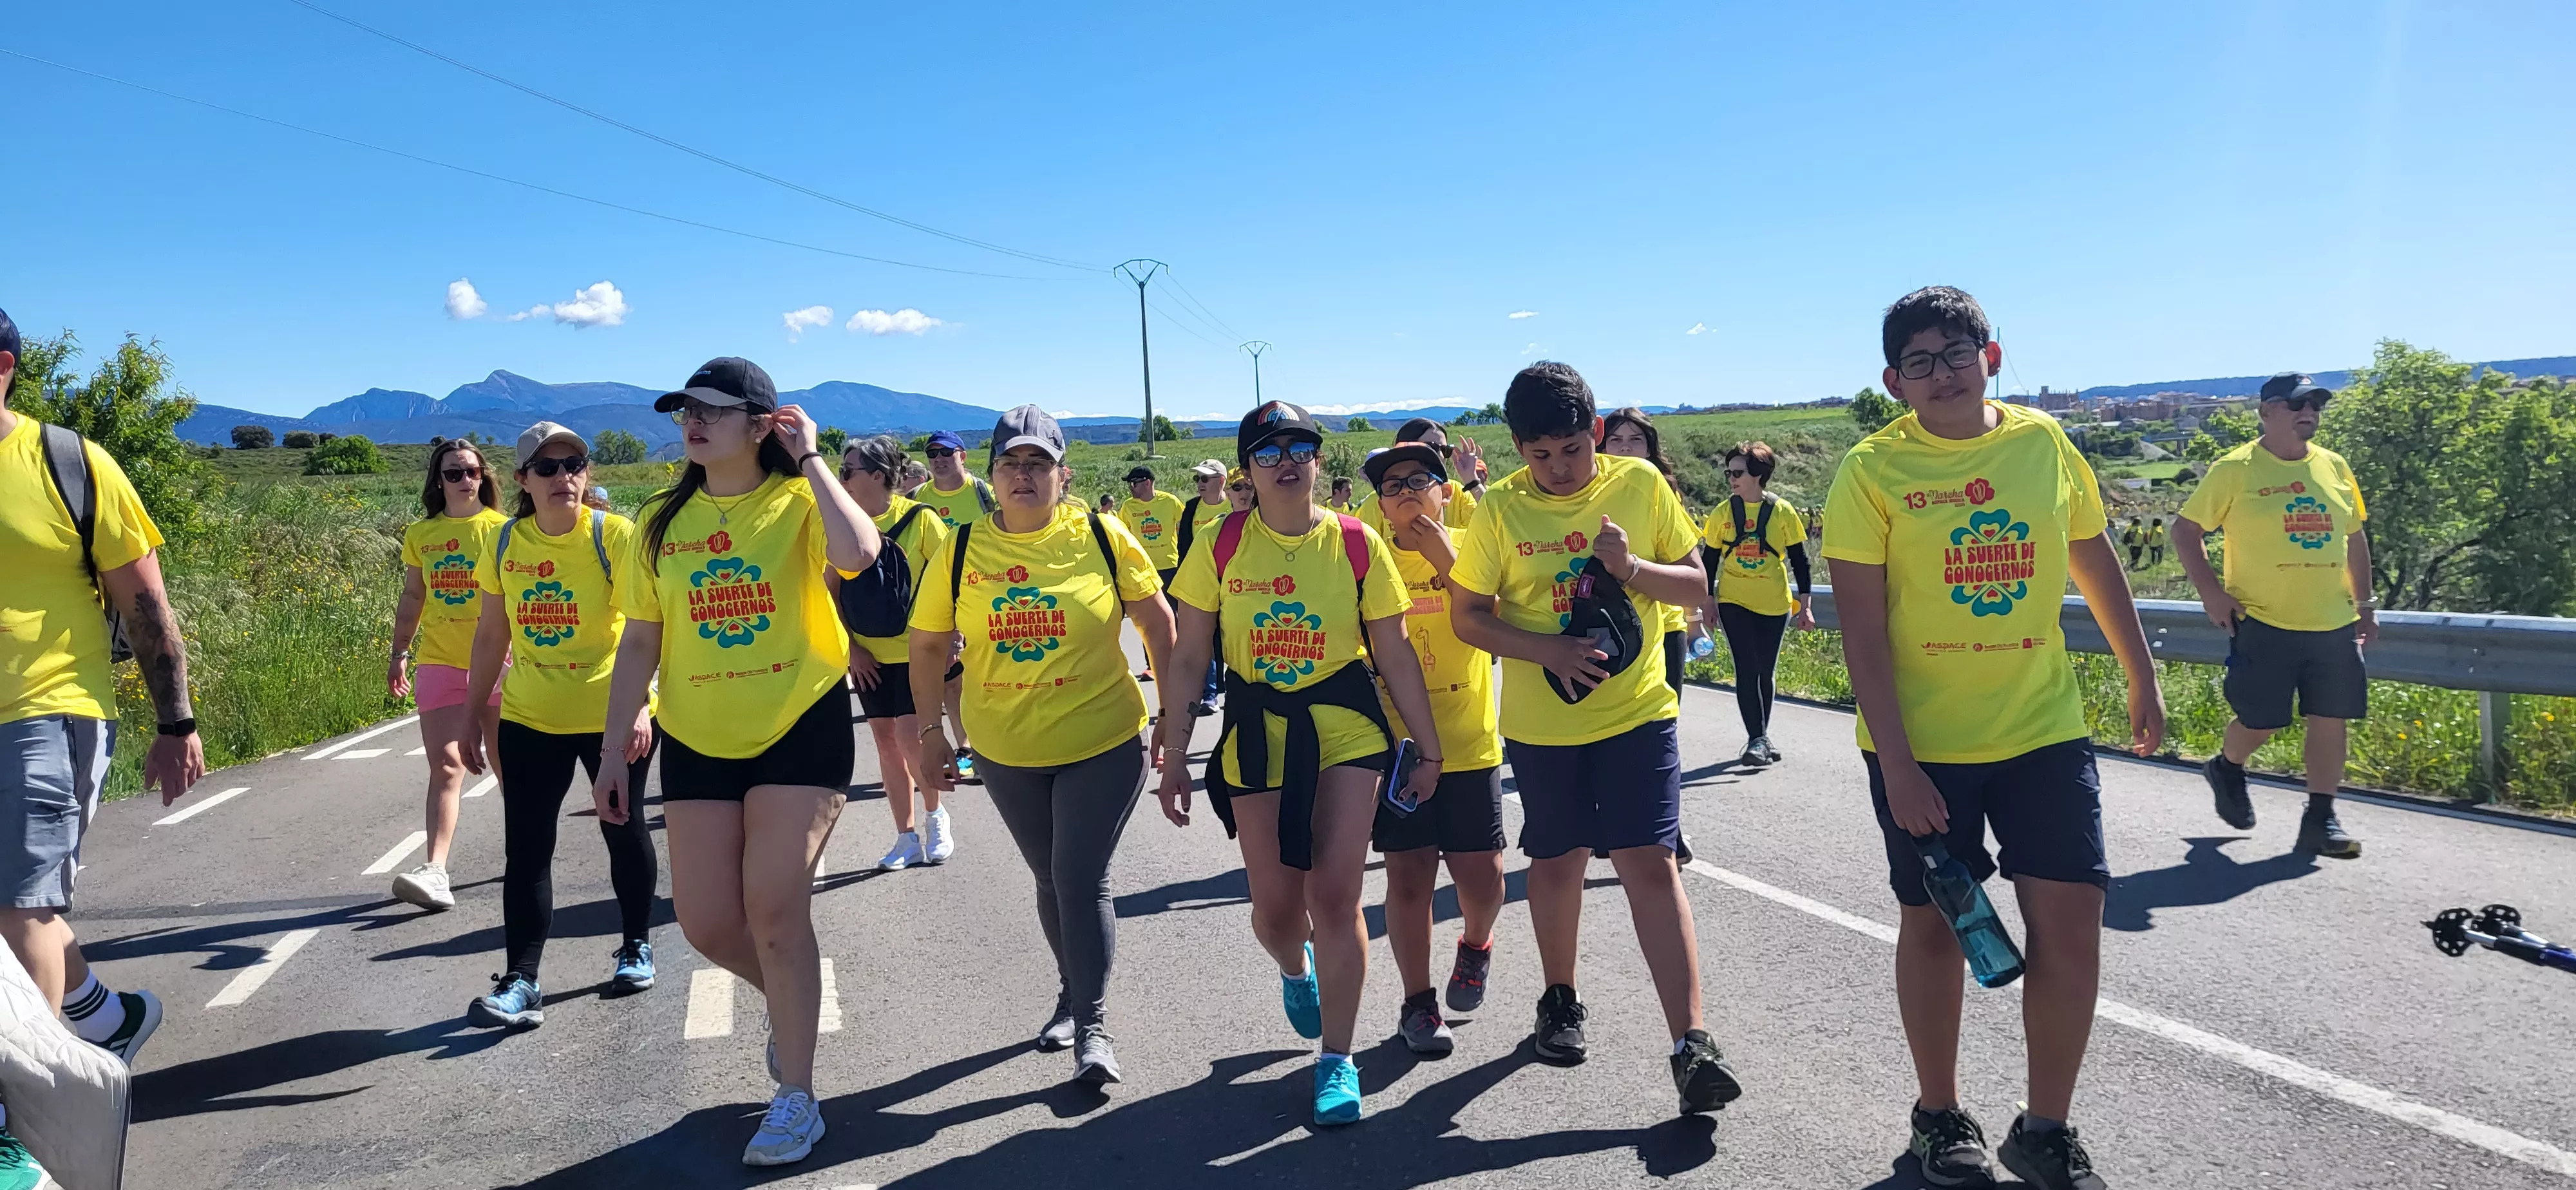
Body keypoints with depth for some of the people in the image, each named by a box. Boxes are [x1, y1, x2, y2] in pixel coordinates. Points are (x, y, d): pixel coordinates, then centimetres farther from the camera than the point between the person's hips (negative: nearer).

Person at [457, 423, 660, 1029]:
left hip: (613, 717, -3)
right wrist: (473, 715, 10)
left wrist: (635, 708, -35)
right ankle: (521, 981, 2)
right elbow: (491, 635, 9)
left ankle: (636, 945, 32)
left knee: (623, 830, 13)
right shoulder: (504, 543, 0)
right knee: (526, 847, -1)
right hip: (529, 720, 3)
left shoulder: (615, 535, -14)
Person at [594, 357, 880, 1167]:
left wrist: (809, 460, -21)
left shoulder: (798, 503, -7)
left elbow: (860, 553, -30)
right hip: (697, 739, 4)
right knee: (705, 921, 4)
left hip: (801, 728, -4)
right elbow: (640, 644, 7)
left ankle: (795, 1098, 11)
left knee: (775, 910, -6)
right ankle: (790, 1001, 37)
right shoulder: (663, 521, 4)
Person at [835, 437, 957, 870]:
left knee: (910, 737, -12)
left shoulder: (918, 518, -11)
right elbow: (832, 591, 4)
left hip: (915, 651, -5)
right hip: (869, 655, 5)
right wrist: (852, 647, -3)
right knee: (886, 740, 8)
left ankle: (935, 815, 14)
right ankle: (907, 838, 18)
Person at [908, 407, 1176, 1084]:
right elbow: (927, 646, 6)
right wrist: (931, 735, 6)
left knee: (1082, 880, -8)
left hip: (1104, 744, -3)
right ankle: (1071, 996, 39)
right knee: (1052, 881, 17)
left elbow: (1157, 625, 0)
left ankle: (1092, 1027, 6)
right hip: (1009, 752, 3)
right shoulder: (960, 551, -4)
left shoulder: (1102, 537, -8)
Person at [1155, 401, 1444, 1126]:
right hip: (1256, 733, 1)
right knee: (1275, 905, 6)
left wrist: (1429, 748, 3)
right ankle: (1296, 968, 44)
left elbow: (1394, 655, 1)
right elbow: (1188, 658, 0)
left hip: (1346, 729, -1)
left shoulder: (1356, 544, -5)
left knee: (1335, 895, -6)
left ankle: (1338, 1059, 11)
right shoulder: (1222, 546, -4)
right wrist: (1174, 759, -2)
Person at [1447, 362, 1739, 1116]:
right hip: (1542, 723, 1)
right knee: (1556, 860, 13)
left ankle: (1692, 1044, -7)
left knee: (1651, 863, -8)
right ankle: (1560, 1000, 36)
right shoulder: (1501, 508, -6)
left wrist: (1632, 566, -20)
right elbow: (1468, 617, -4)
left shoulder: (1640, 484, -4)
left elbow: (1696, 586, 1)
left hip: (1638, 713, -1)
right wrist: (1551, 651, -19)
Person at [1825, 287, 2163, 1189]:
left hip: (2044, 730, 3)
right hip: (1922, 743, -3)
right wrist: (1895, 762, -16)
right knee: (1934, 923, 9)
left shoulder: (2043, 441, 0)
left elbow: (2095, 559, 14)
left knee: (2072, 925, 0)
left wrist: (2141, 677, 16)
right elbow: (1862, 630, -12)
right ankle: (1939, 1115, 29)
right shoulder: (1873, 470, -10)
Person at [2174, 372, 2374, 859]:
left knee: (2331, 720, 4)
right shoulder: (2236, 470, -6)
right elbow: (2185, 530, -3)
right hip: (2263, 623, -5)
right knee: (2259, 721, 0)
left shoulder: (2334, 467, 10)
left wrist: (2364, 603, 16)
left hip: (2333, 624, 5)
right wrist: (2211, 591, -10)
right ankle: (2226, 768, 32)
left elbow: (2355, 538, 19)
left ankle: (2321, 818, 14)